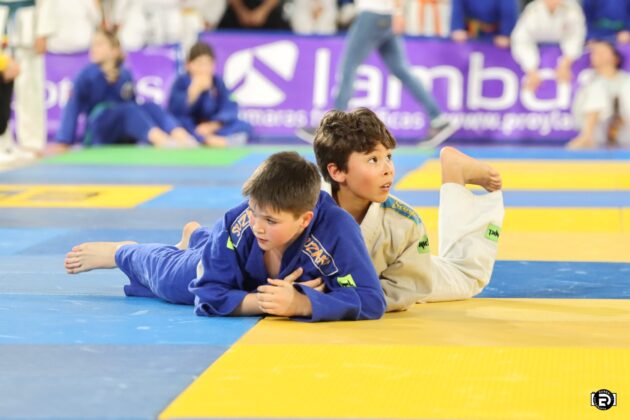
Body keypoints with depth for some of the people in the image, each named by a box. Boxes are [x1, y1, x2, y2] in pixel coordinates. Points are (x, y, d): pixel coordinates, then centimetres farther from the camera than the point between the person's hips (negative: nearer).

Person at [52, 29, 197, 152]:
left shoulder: (125, 75, 8)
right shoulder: (87, 76, -5)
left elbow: (133, 104, 15)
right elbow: (73, 109, -12)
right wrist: (62, 143, -22)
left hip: (123, 137, 4)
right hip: (98, 136, -4)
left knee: (149, 107, -23)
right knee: (128, 110, -32)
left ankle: (186, 141, -47)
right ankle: (166, 143, -59)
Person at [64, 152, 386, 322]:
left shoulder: (335, 228, -49)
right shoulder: (237, 224, -43)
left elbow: (370, 300, -53)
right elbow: (210, 295, -36)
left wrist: (300, 303, -64)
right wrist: (263, 301, -54)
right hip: (224, 260, -2)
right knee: (165, 271, 26)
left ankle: (196, 238, 67)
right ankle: (120, 252, 58)